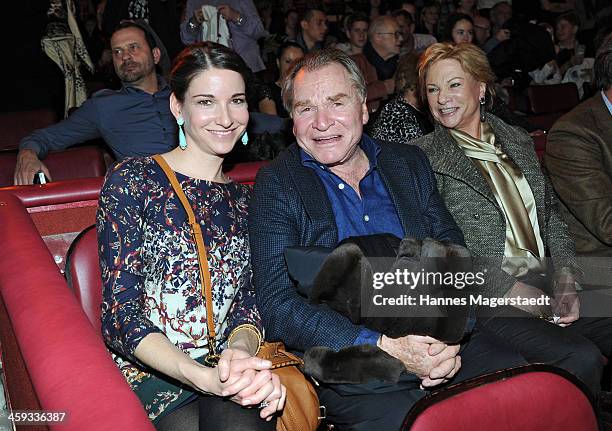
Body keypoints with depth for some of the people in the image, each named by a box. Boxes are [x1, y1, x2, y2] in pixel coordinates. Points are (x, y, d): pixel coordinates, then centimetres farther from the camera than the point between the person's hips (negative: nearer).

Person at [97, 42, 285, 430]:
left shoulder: (244, 198, 12)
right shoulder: (132, 181, -3)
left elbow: (248, 300, 8)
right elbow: (121, 315, -8)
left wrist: (240, 350, -17)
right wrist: (203, 376, -24)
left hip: (229, 372, 3)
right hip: (150, 374, -2)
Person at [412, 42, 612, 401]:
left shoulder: (518, 141, 14)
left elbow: (552, 214, 15)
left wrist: (566, 283, 1)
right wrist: (508, 287, -12)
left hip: (545, 286, 6)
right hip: (484, 300, -6)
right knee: (581, 358, -24)